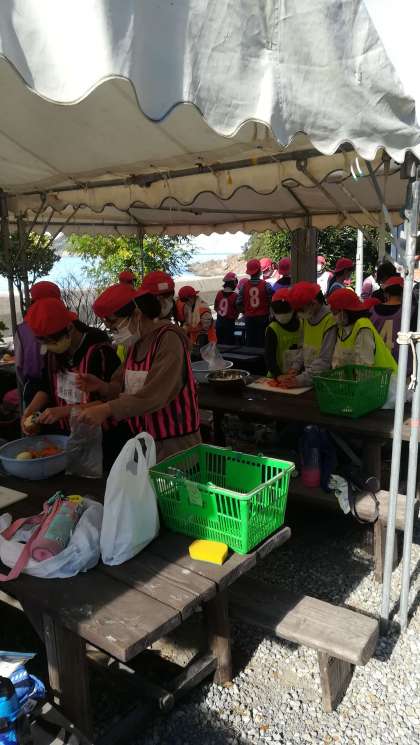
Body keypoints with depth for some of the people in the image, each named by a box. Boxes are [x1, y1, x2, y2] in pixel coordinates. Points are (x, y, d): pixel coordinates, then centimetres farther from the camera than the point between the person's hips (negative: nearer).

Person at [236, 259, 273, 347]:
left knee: (250, 343, 8)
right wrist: (267, 310, 10)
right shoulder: (266, 285, -8)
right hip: (263, 317, -2)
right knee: (262, 341, 3)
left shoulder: (244, 285, -3)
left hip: (249, 318, 2)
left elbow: (239, 303, -2)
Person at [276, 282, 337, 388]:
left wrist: (301, 380, -20)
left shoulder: (330, 322, -15)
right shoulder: (307, 318, 9)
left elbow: (324, 361, -17)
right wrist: (295, 367, 3)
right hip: (307, 373, 6)